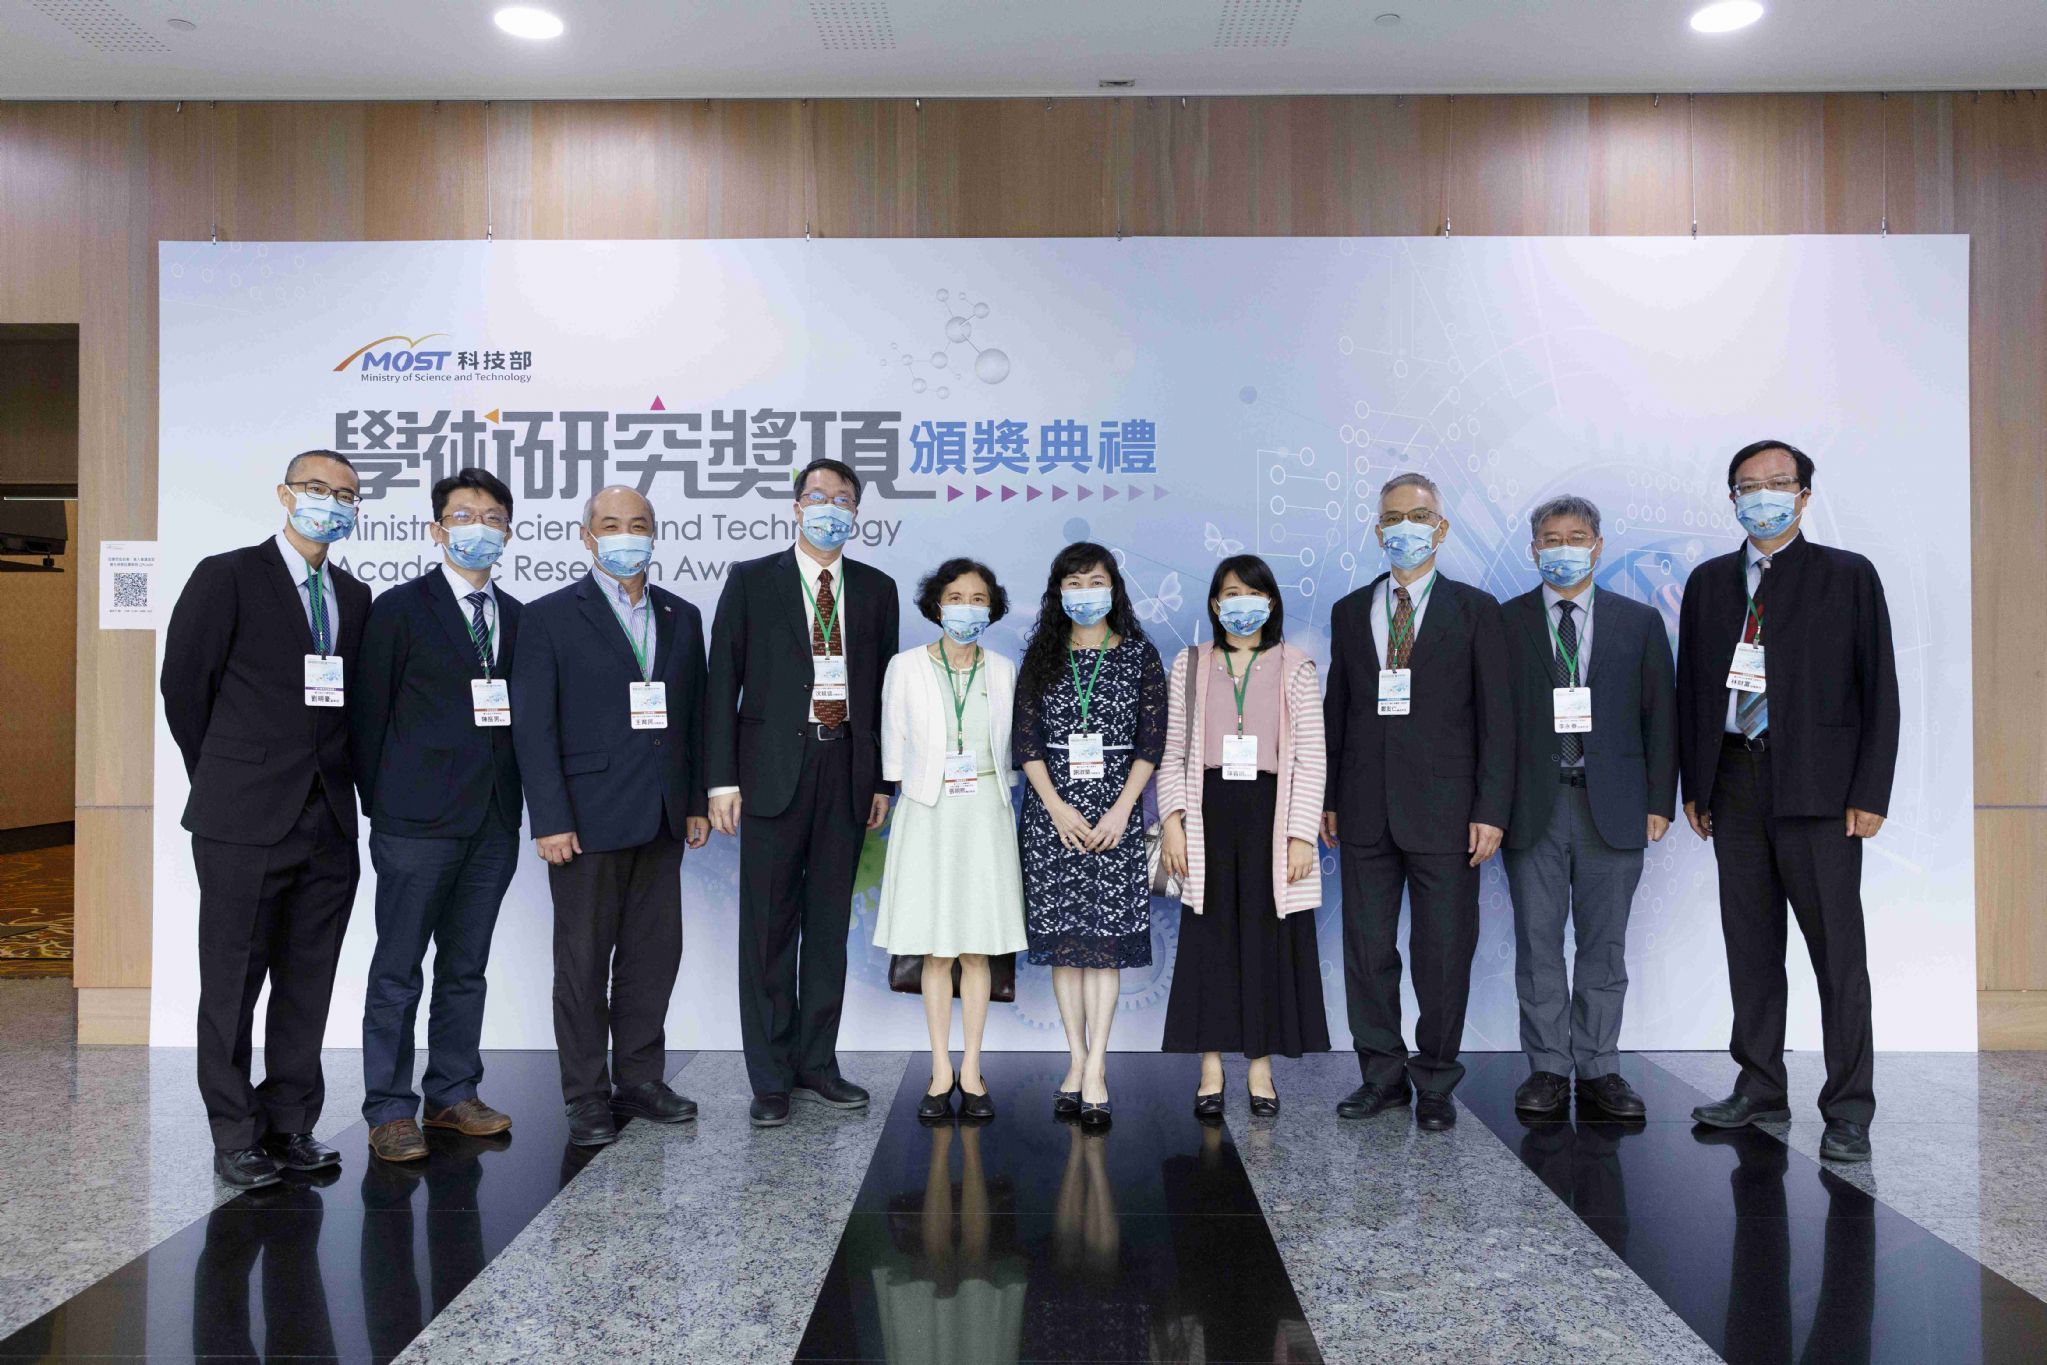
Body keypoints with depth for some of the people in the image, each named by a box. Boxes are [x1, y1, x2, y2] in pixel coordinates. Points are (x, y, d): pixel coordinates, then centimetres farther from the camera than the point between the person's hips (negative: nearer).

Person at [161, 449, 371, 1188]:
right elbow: (183, 685, -2)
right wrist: (225, 780, 3)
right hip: (246, 822, -5)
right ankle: (235, 1138, 15)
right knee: (232, 984, 4)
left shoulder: (355, 597, 13)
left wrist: (341, 779, 8)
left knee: (307, 986, 10)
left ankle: (291, 1126, 21)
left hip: (329, 823, 5)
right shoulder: (227, 577, -3)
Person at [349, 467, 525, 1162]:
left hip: (493, 821, 5)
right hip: (419, 819, -5)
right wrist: (380, 806, -4)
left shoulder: (517, 617, 13)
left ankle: (453, 1095, 24)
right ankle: (390, 1111, 11)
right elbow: (369, 712, -3)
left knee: (466, 968, 13)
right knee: (398, 970, 2)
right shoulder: (401, 607, -2)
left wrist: (513, 797, 5)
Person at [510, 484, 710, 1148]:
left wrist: (697, 802, 8)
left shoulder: (681, 617, 11)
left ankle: (640, 1079, 25)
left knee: (653, 955, 11)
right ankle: (586, 1096, 16)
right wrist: (550, 820, -13)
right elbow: (533, 727, -8)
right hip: (588, 818, -4)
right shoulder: (551, 616, -3)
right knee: (584, 961, 5)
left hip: (662, 819, 5)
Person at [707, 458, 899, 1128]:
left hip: (847, 770, 3)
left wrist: (882, 779, 7)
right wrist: (723, 778, -7)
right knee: (769, 927, 1)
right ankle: (770, 1078, 11)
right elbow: (723, 683, -1)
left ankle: (817, 1062, 22)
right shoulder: (751, 581, 3)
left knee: (830, 922, 10)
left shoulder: (876, 589, 11)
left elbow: (882, 689, 12)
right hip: (775, 769, -3)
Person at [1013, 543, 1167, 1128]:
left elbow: (1151, 741, 0)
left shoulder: (1139, 656, 5)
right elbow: (1026, 740, 3)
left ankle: (1095, 1069, -2)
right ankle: (1078, 1062, 13)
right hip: (1052, 811, 2)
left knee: (1106, 939, -4)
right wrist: (1058, 808, -9)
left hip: (1115, 811, -1)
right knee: (1062, 939, 4)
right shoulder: (1041, 658, 8)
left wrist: (1120, 809, -10)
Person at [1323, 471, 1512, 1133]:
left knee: (1444, 950, 4)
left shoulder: (1475, 610, 3)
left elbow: (1496, 715, -1)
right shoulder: (1350, 611, 12)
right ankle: (1382, 1073, 22)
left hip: (1443, 809, -3)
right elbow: (1335, 709, 12)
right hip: (1365, 807, 3)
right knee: (1367, 948, 8)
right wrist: (1326, 798, 6)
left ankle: (1436, 1082, 18)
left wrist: (1491, 808, -8)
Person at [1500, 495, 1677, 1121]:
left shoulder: (1640, 622, 9)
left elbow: (1660, 715, 8)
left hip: (1613, 806, 1)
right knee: (1538, 944, 3)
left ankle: (1598, 1070, 15)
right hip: (1533, 806, -1)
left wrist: (1659, 800, 1)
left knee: (1604, 945, 6)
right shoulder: (1504, 623, 5)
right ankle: (1548, 1070, 13)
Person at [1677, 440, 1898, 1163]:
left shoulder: (1849, 576, 3)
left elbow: (1879, 688, 0)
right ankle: (1760, 1089, 20)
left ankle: (1848, 1110, 7)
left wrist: (1870, 793, -8)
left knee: (1838, 947, -1)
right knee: (1750, 944, 10)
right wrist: (1694, 785, 8)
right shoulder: (1709, 582, 13)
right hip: (1735, 782, 4)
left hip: (1817, 787, -3)